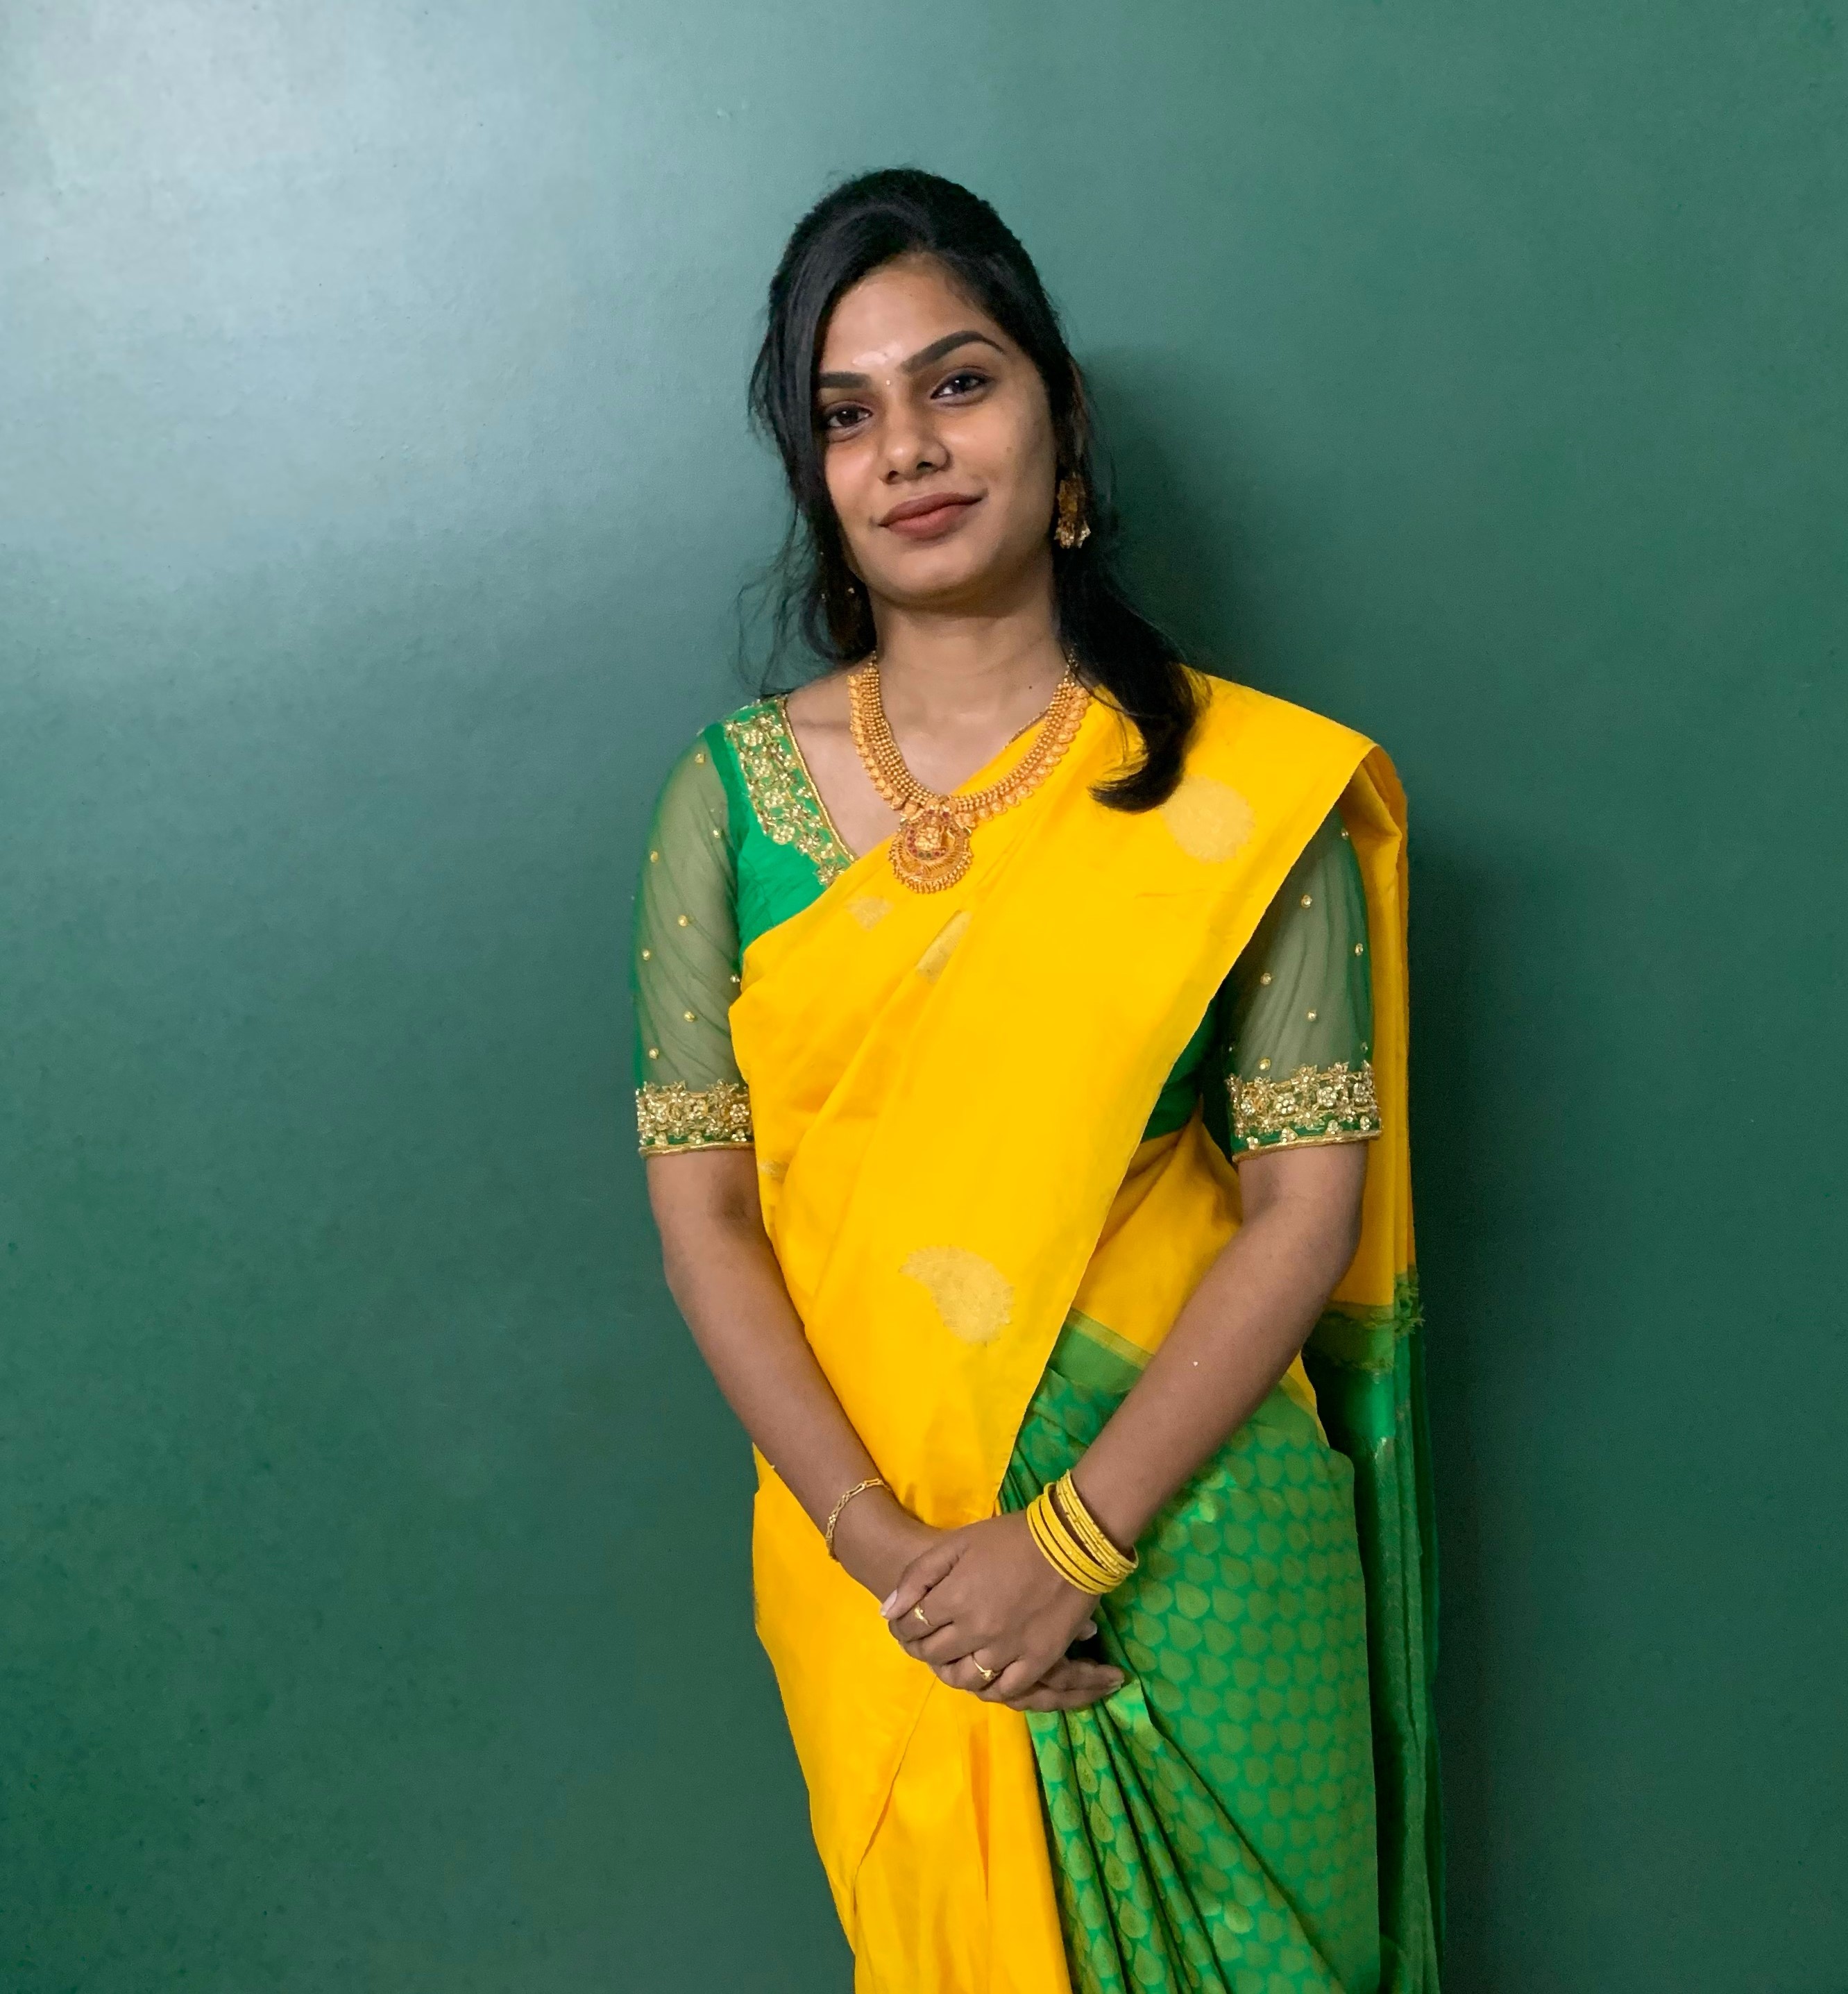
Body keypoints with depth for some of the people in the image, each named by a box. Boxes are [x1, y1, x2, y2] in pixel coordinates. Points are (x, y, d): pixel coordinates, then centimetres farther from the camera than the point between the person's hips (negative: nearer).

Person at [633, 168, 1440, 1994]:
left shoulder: (1244, 785, -9)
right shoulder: (732, 796, -4)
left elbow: (1305, 1205, -11)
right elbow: (699, 1209, -6)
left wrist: (1072, 1536, -15)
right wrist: (885, 1546, -14)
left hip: (1180, 1513, -1)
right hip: (870, 1541, 2)